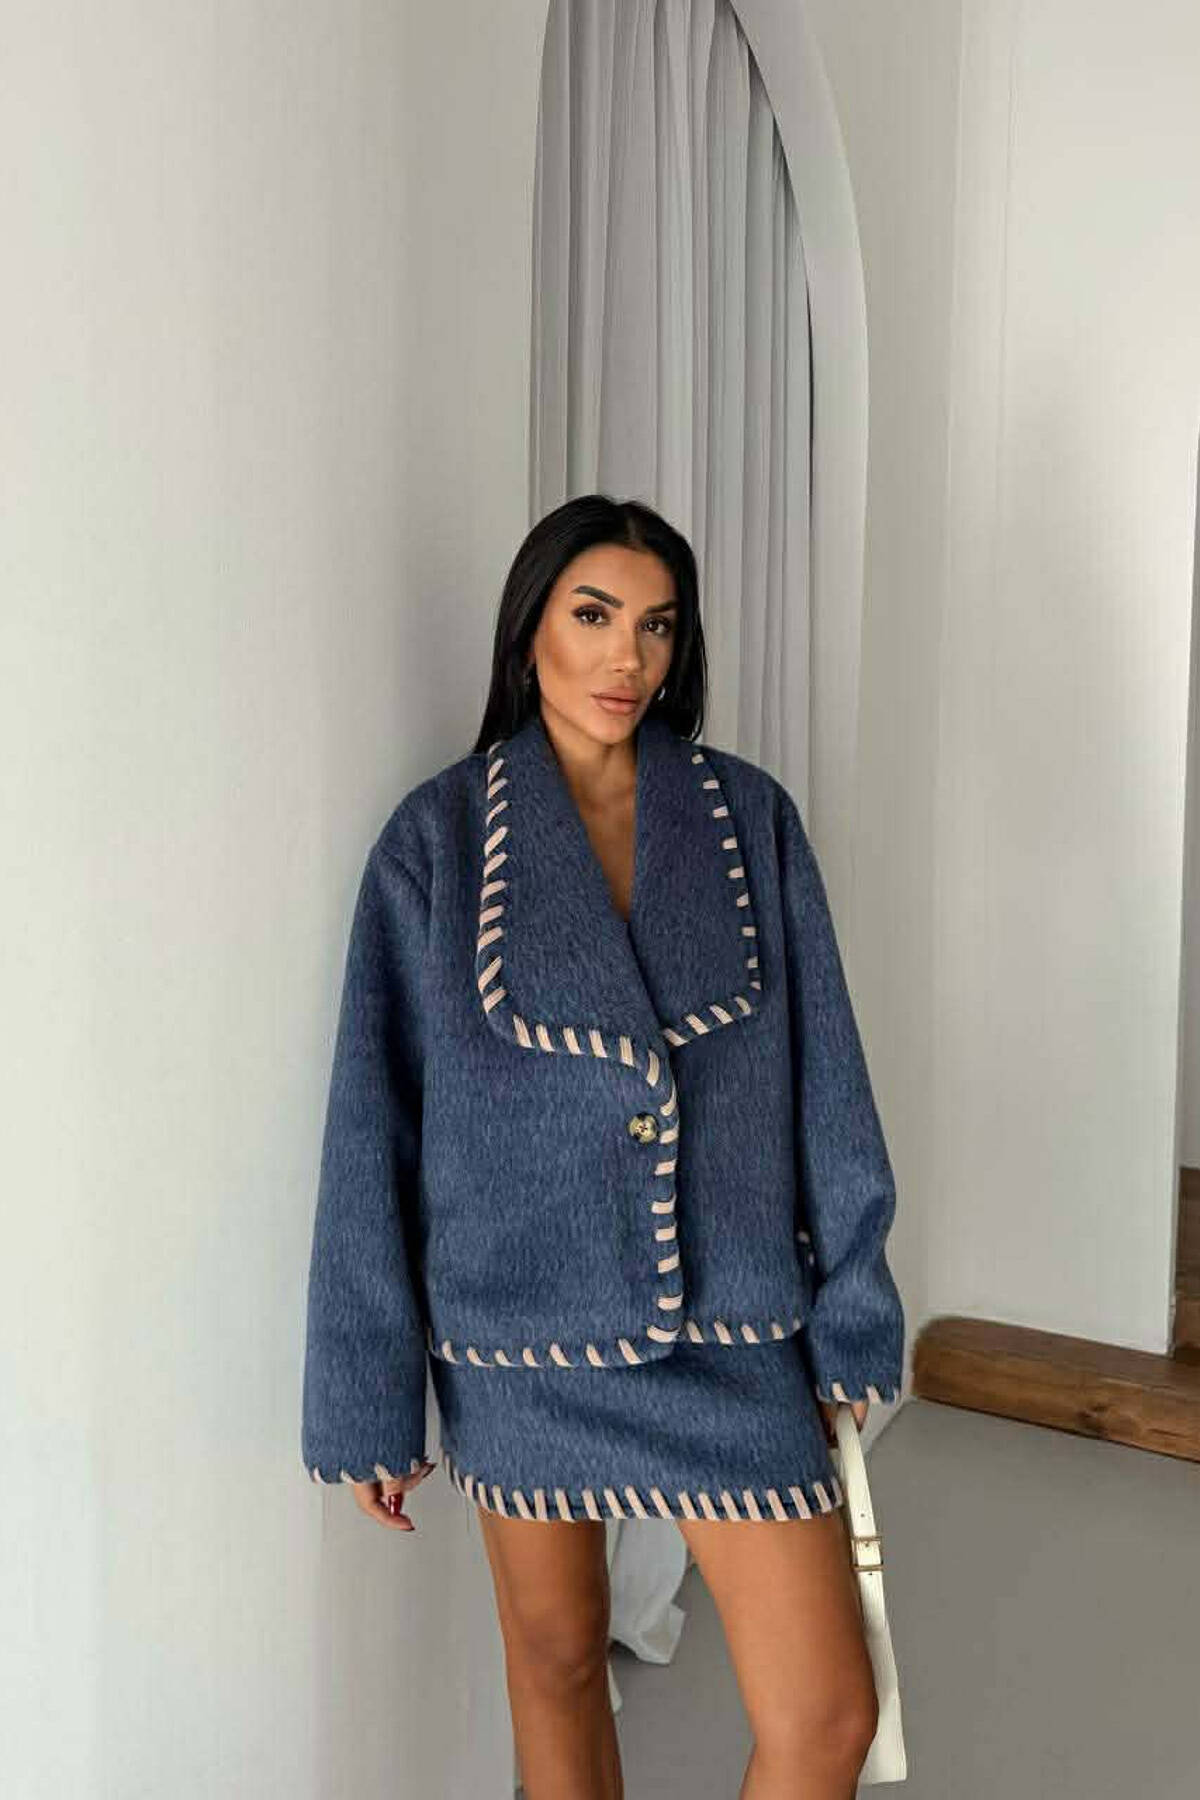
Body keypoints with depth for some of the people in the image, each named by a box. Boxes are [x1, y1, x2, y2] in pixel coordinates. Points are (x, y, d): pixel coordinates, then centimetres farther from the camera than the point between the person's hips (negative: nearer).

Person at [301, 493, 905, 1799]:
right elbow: (374, 1123, -4)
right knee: (557, 1656, 19)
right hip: (520, 1322, 0)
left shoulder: (748, 817, -1)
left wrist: (845, 1318, 3)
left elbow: (823, 1078, 2)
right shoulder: (439, 837, -6)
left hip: (730, 1326, 1)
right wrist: (368, 1398, -3)